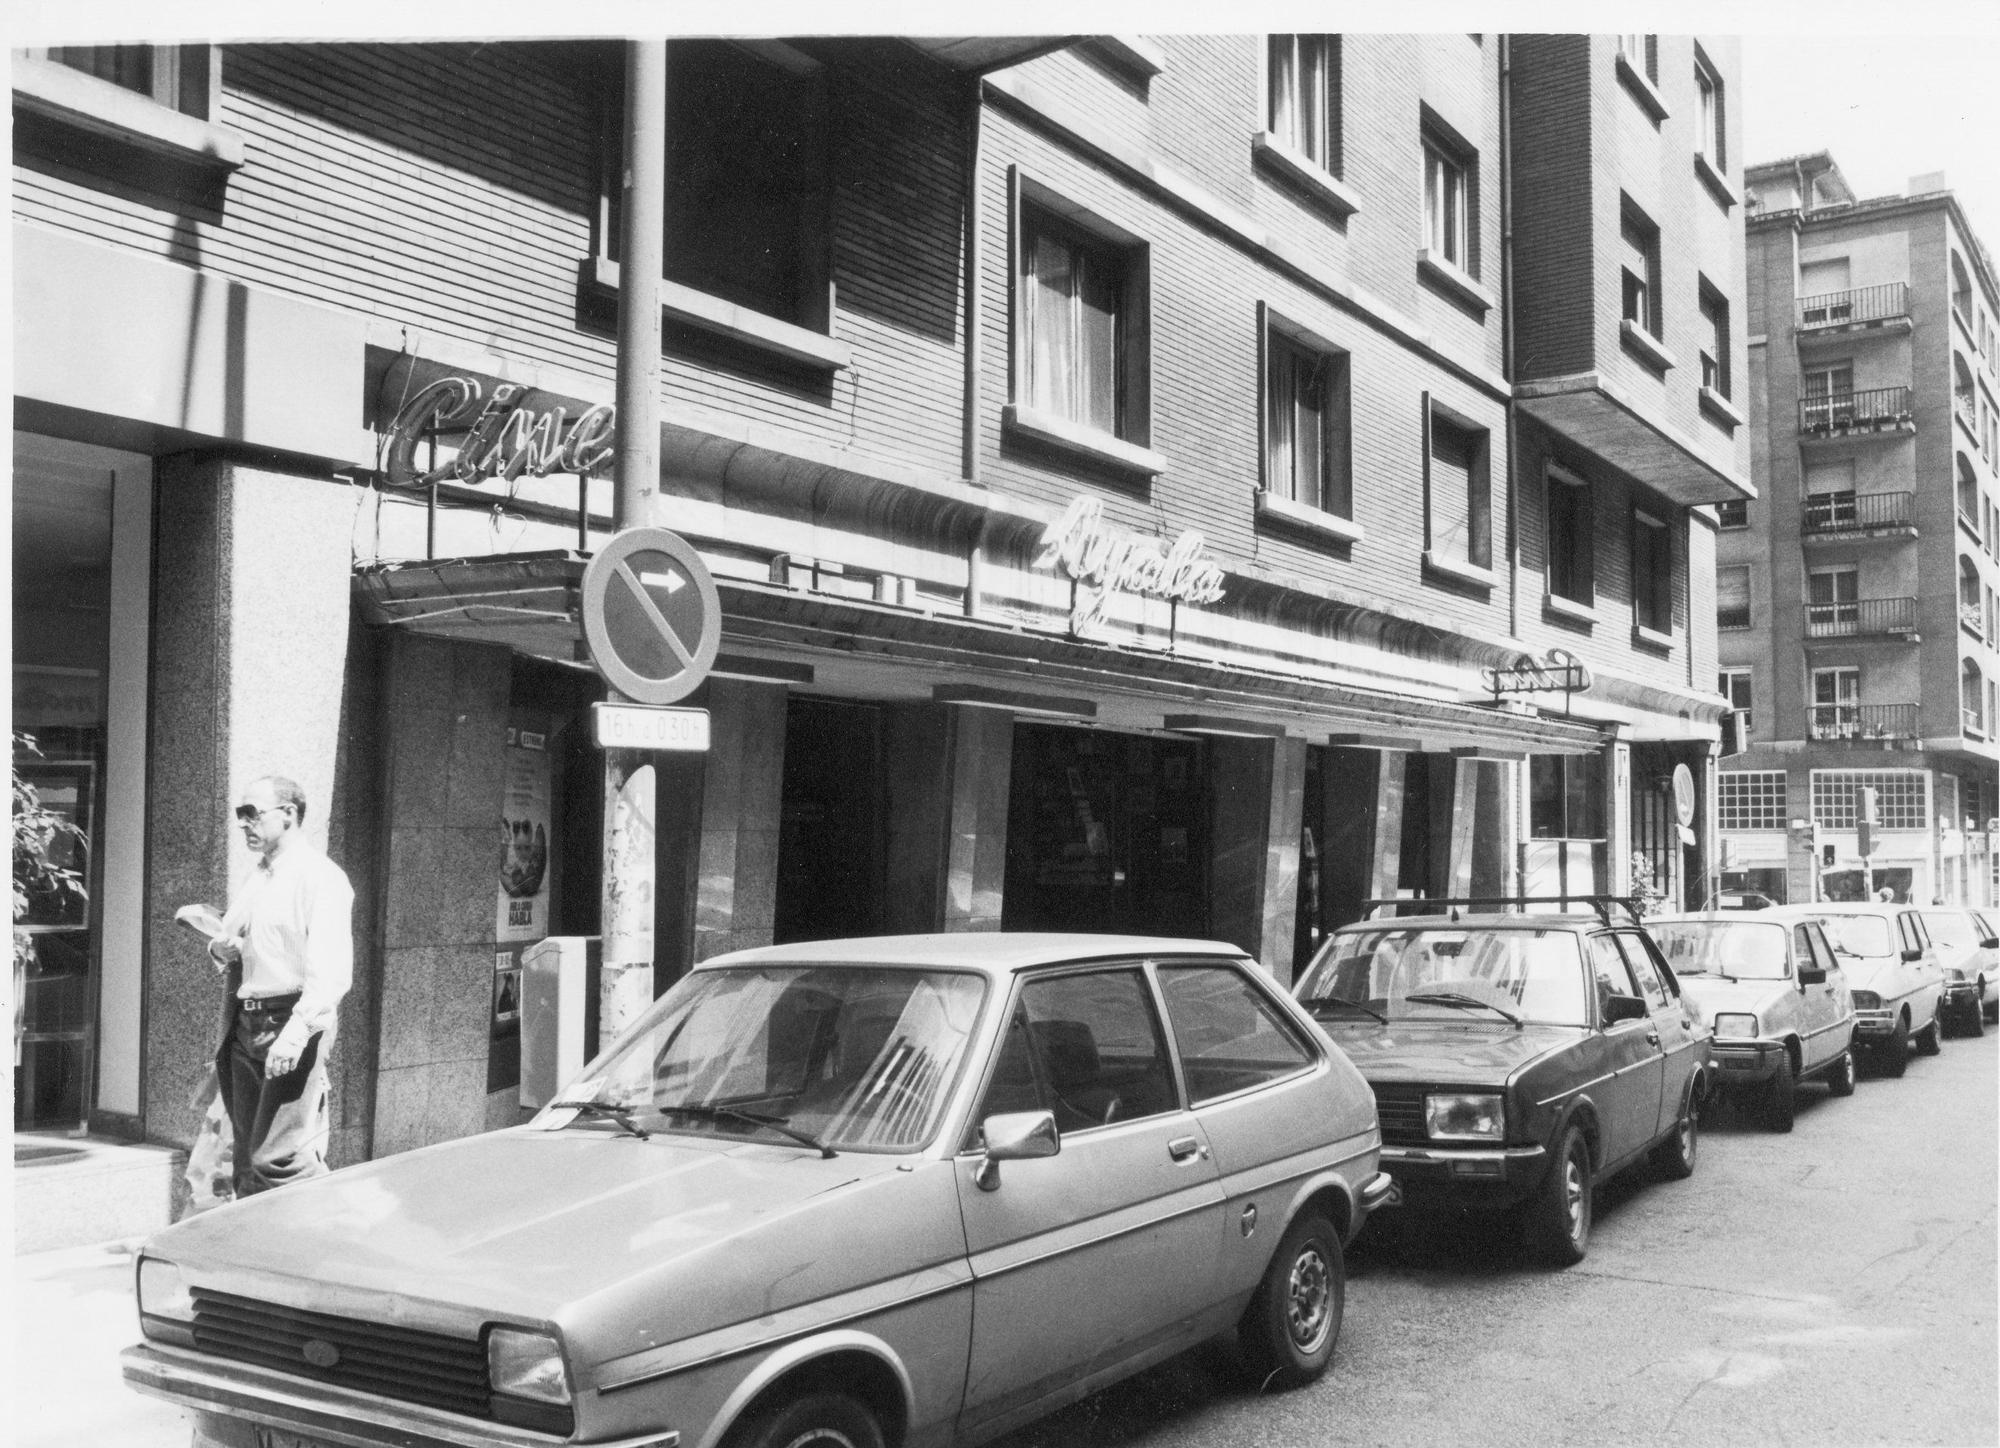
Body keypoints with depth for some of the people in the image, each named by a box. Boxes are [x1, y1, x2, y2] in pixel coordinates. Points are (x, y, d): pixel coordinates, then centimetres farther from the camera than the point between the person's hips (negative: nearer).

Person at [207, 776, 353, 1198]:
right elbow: (228, 938, 29)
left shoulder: (321, 878, -9)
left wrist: (296, 1030, -30)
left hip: (294, 1024, -9)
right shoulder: (254, 878, 18)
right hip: (247, 1026, 9)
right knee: (247, 1164, 11)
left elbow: (332, 972, -19)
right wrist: (221, 949, 5)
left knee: (280, 1162, -14)